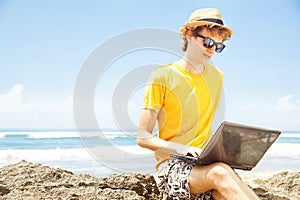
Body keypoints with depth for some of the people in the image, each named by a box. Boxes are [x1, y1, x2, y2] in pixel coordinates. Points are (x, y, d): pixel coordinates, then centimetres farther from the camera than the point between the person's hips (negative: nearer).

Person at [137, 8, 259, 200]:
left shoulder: (217, 76, 13)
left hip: (207, 164, 4)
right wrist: (180, 148, -22)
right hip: (172, 166, -4)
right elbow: (143, 137, -5)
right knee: (219, 173, -36)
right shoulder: (163, 77, -3)